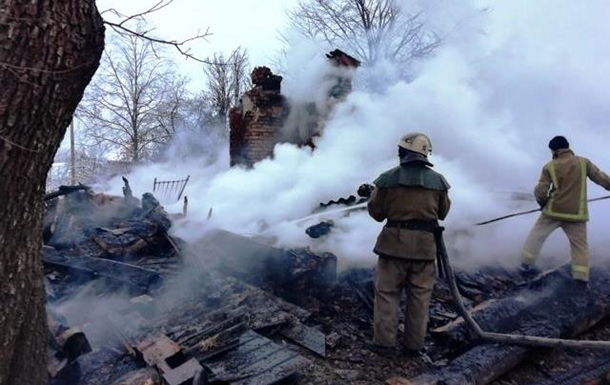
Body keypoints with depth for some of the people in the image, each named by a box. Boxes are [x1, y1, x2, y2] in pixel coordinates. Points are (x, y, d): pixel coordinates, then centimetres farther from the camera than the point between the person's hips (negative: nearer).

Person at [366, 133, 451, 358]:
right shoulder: (438, 180, 2)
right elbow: (442, 212, 13)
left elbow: (376, 212, 0)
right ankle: (414, 345, 17)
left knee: (387, 292, 7)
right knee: (420, 296, 11)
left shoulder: (388, 178, -6)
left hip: (394, 241, -2)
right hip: (425, 243, 2)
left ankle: (384, 342, 9)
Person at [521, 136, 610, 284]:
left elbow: (540, 191, -5)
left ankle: (526, 264, 16)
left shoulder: (550, 167, -3)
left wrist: (543, 203, 13)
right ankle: (581, 278, 3)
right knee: (580, 245, 9)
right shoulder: (584, 162, 1)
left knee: (537, 235, 15)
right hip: (576, 213, 1)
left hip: (553, 211, -1)